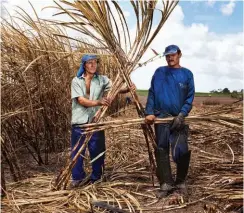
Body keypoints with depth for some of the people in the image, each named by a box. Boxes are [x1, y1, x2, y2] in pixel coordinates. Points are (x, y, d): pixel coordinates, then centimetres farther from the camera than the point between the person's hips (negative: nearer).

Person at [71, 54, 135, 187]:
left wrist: (128, 89, -32)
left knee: (97, 151, 8)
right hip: (80, 122, 0)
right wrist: (98, 102, -27)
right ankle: (77, 178, 24)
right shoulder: (76, 81, 1)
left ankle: (96, 178, 24)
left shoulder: (102, 80, 4)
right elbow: (81, 100, -12)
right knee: (77, 152, 8)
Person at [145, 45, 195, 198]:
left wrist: (182, 115, -12)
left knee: (181, 151, -7)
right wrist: (149, 112, -8)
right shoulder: (159, 72, 8)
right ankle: (166, 183, 16)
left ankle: (181, 181, 15)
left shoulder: (187, 74, 6)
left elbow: (190, 98, 1)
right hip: (161, 117, 1)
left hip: (179, 119, -1)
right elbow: (152, 93, 4)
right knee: (161, 151, 4)